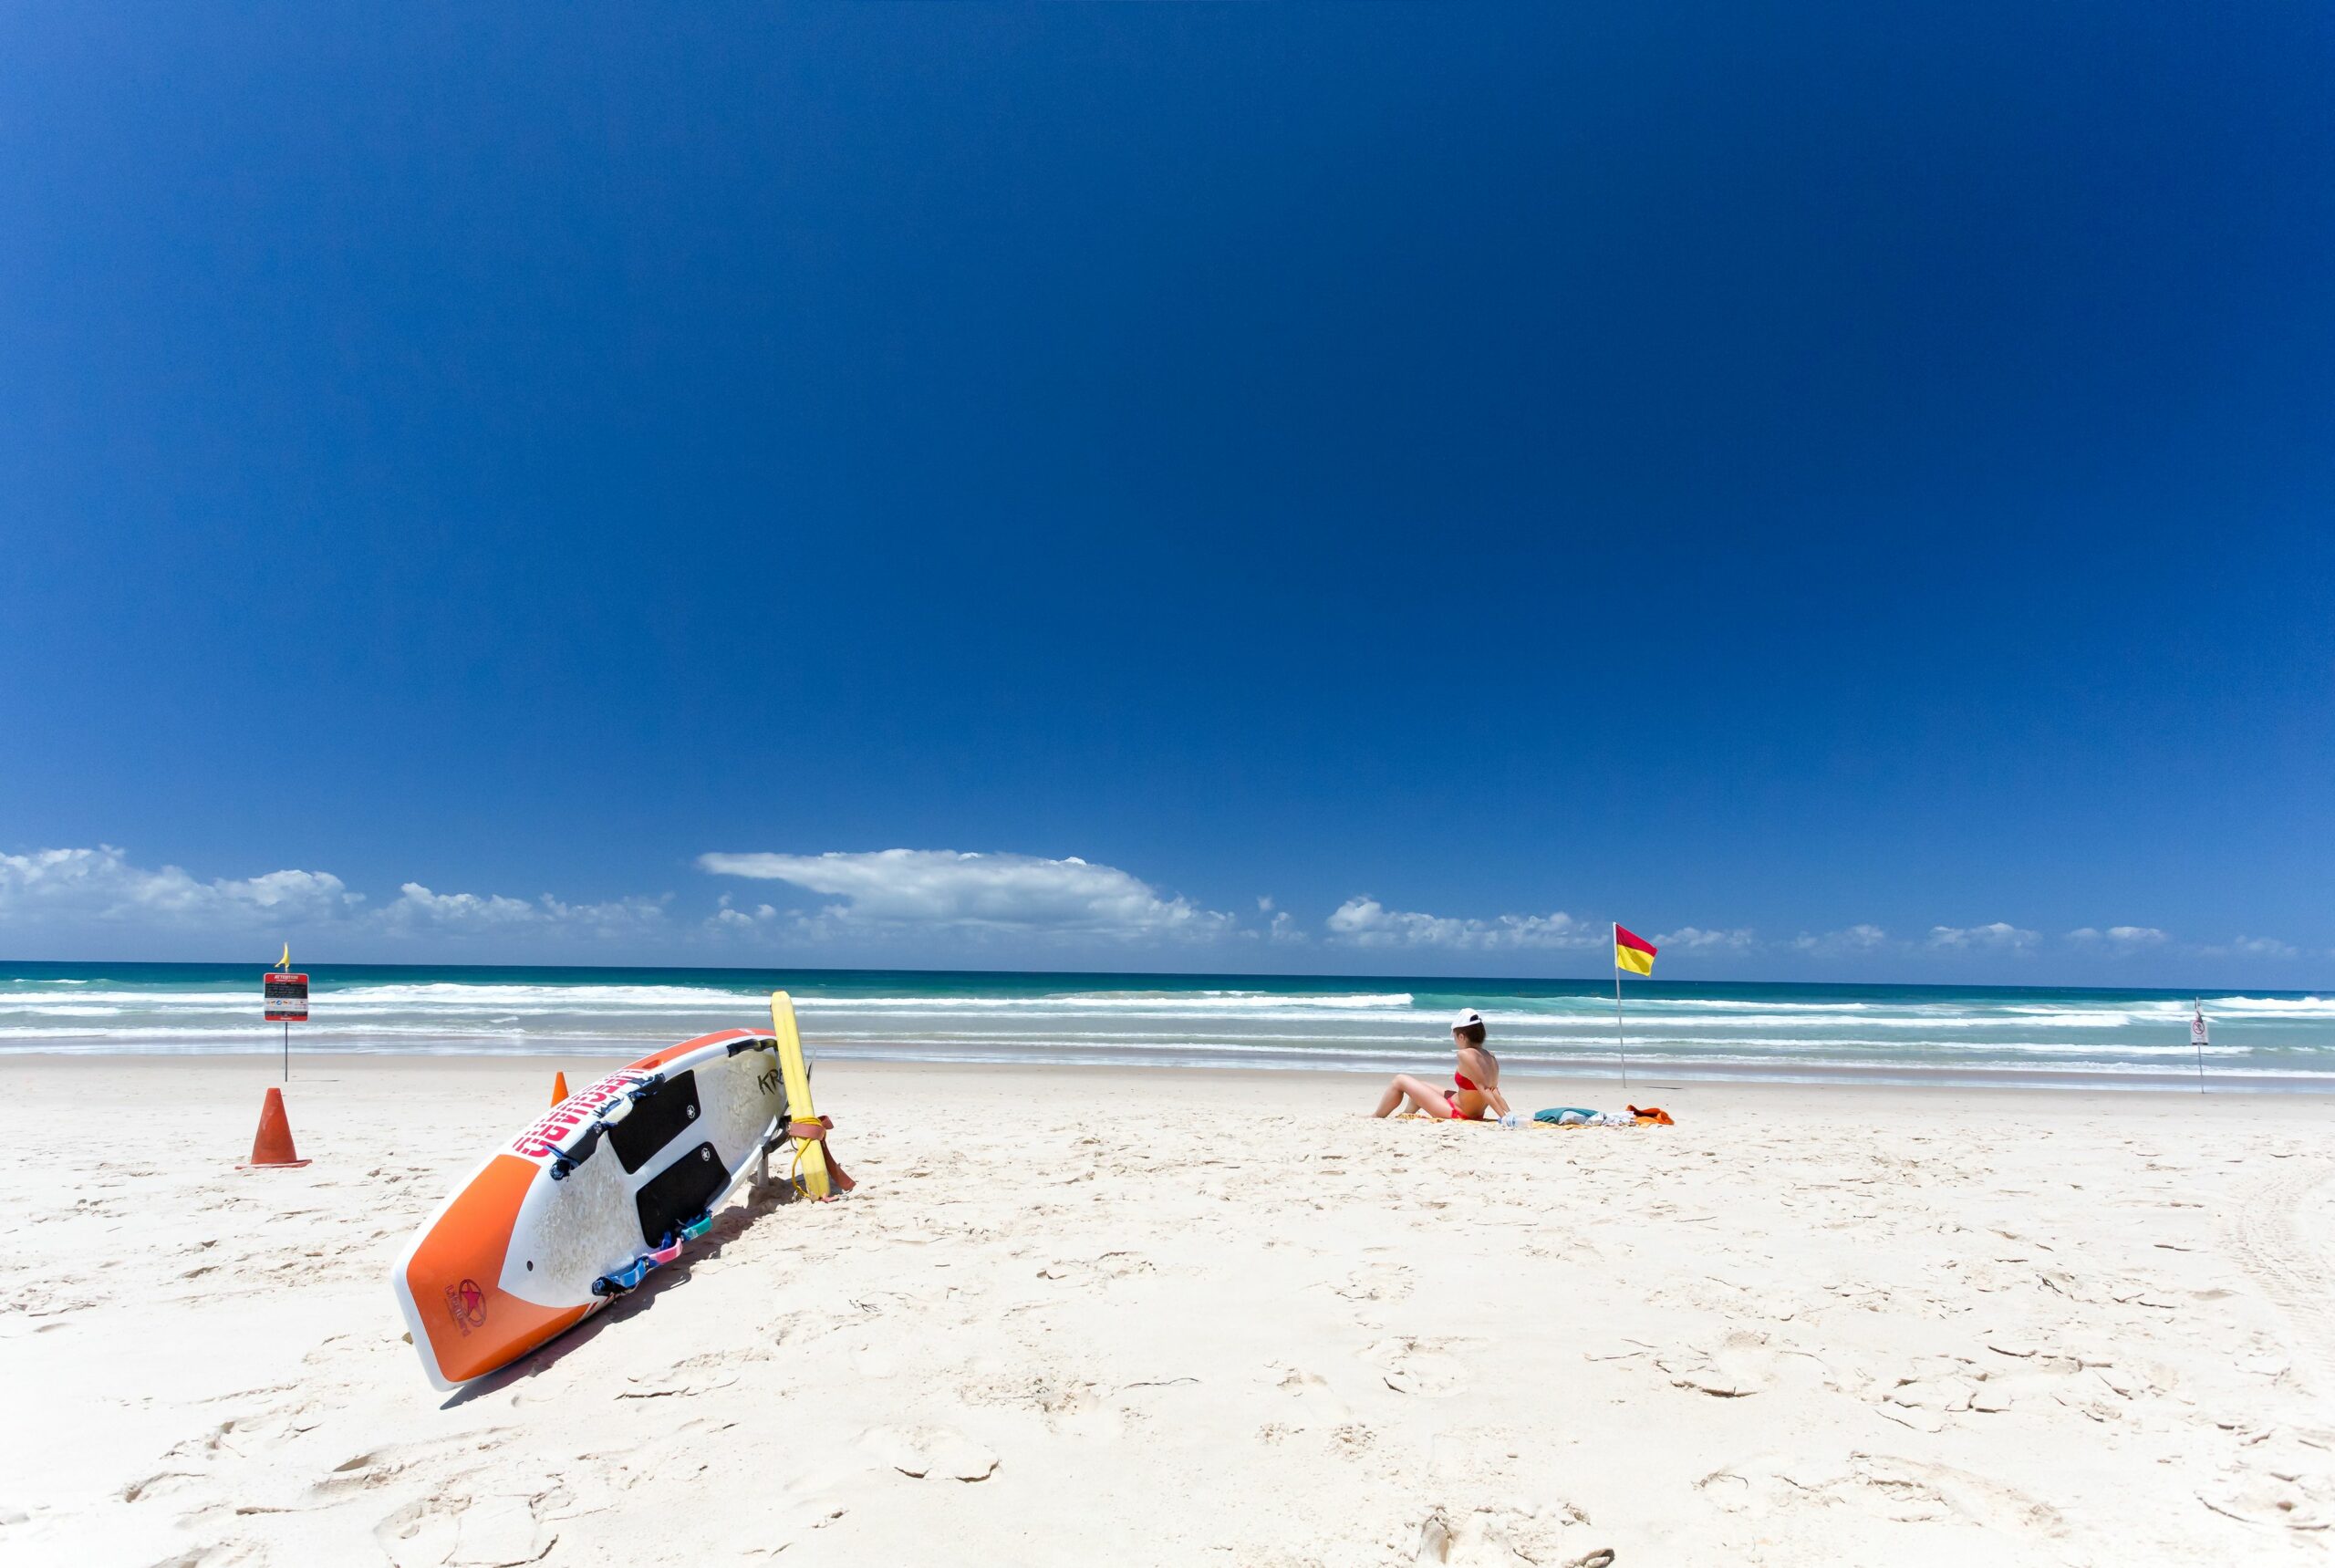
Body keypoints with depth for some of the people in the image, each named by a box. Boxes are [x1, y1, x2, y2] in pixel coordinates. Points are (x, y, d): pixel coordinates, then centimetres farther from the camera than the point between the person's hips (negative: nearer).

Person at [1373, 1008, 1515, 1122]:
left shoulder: (1465, 1054, -25)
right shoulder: (1491, 1058, -1)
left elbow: (1483, 1089, -27)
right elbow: (1493, 1091, -7)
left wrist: (1505, 1116, -25)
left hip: (1454, 1113, -9)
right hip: (1475, 1114, 9)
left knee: (1400, 1080, 5)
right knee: (1419, 1086, 28)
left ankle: (1376, 1117, 22)